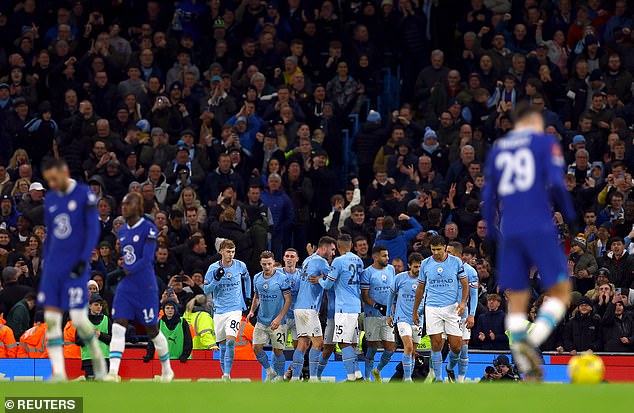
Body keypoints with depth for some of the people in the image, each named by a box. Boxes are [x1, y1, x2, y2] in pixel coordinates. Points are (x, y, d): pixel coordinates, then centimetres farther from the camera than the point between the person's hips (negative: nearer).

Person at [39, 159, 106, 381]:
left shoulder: (84, 194, -5)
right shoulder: (50, 199, 12)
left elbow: (93, 230, -8)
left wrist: (83, 260, -15)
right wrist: (46, 265, 17)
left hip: (75, 267, -5)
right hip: (54, 266, 5)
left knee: (78, 319, -10)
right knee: (51, 319, -4)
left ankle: (97, 357, 17)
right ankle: (58, 372, -3)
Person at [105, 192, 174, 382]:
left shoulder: (149, 229, -10)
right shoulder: (122, 231, 12)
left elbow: (147, 259, -18)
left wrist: (127, 271, -24)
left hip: (145, 287, -6)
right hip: (125, 287, 6)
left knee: (152, 331, 5)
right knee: (118, 328, -10)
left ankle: (167, 370, 26)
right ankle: (113, 372, -17)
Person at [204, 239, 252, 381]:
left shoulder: (240, 266, 1)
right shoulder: (213, 268, -3)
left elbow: (247, 278, 23)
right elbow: (206, 290, -2)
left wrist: (247, 297, 19)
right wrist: (216, 279, -18)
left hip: (235, 309, -1)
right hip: (219, 311, 1)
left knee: (230, 341, -19)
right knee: (222, 346, 6)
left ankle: (227, 375, -22)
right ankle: (224, 374, 19)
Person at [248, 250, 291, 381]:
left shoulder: (282, 278, -11)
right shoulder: (257, 278, 5)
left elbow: (288, 300, -10)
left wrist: (279, 318, -18)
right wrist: (252, 311, 3)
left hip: (278, 322, -5)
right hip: (261, 321, 5)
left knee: (278, 351, -2)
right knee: (256, 347, -2)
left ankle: (280, 377, 14)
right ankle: (270, 372, 18)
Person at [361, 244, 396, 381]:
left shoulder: (391, 269, 12)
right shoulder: (367, 273, -6)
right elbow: (364, 296, -8)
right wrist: (378, 307, -21)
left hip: (388, 315, 5)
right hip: (373, 315, -5)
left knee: (390, 348, 1)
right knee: (372, 347, -3)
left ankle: (377, 370, 25)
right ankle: (367, 377, 8)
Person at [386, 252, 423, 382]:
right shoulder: (400, 278, -4)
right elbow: (391, 295, 10)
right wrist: (389, 315, 13)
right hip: (403, 317, -3)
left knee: (413, 351, 8)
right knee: (408, 347, -18)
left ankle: (407, 377, 20)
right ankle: (407, 378, -15)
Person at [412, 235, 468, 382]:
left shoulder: (456, 262, 2)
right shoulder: (426, 264, 6)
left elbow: (465, 284, 7)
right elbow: (420, 288, 14)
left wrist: (463, 302, -10)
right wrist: (415, 311, 15)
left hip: (452, 308, -1)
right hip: (432, 308, 1)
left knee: (456, 346, -5)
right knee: (436, 345, -6)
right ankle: (438, 378, 2)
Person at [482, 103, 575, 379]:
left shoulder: (497, 149, 15)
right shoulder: (545, 142, 4)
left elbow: (488, 196, 13)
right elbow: (555, 184, -5)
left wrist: (490, 236, 18)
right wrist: (570, 219, 4)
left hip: (509, 232, 4)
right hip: (539, 229, -4)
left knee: (516, 301, 7)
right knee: (560, 291, 2)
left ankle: (527, 366, -3)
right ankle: (532, 340, -21)